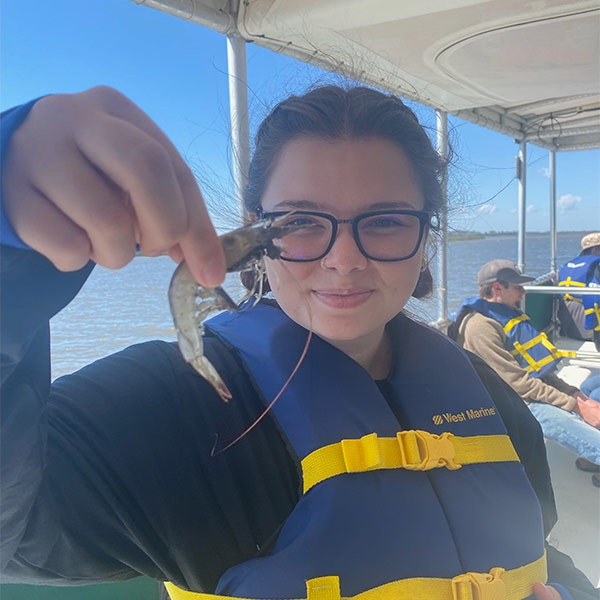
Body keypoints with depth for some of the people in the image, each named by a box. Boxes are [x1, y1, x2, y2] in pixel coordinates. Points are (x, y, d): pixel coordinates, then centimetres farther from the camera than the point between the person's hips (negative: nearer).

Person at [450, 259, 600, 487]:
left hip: (538, 390, 10)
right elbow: (519, 383, -20)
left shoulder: (507, 316, 13)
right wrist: (573, 404, -16)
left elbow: (537, 365, 16)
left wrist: (571, 392, 4)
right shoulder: (480, 326, -18)